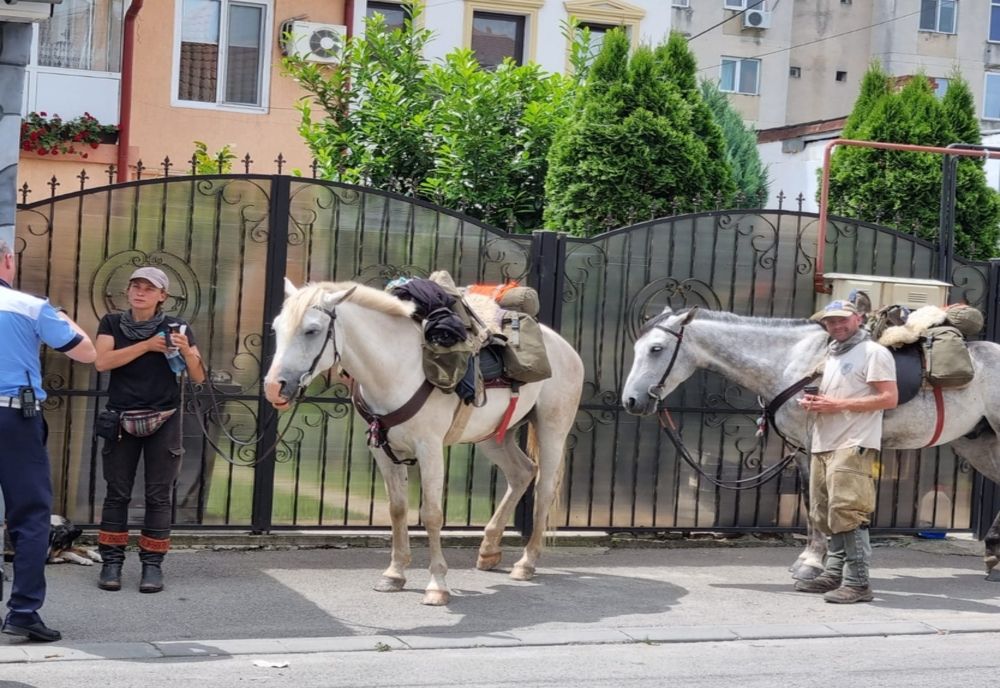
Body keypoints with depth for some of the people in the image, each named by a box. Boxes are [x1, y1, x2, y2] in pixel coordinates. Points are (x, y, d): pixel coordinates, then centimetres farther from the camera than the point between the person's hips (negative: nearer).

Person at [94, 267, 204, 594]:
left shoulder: (176, 328, 1)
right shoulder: (112, 323, 3)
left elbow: (198, 377, -1)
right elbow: (102, 361, -13)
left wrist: (186, 350, -20)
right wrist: (147, 346, -16)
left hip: (163, 421, 0)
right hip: (122, 420, 0)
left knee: (159, 494, 0)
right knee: (117, 492, 1)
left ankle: (152, 564, 5)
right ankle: (111, 562, 7)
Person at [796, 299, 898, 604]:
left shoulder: (873, 353, -5)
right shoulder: (831, 355, 21)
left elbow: (889, 398, -14)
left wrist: (838, 405, -18)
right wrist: (813, 401, 7)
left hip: (852, 446, -9)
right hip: (823, 444, 9)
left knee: (848, 513, -13)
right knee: (825, 515, 12)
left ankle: (857, 582, -10)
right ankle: (834, 574, 22)